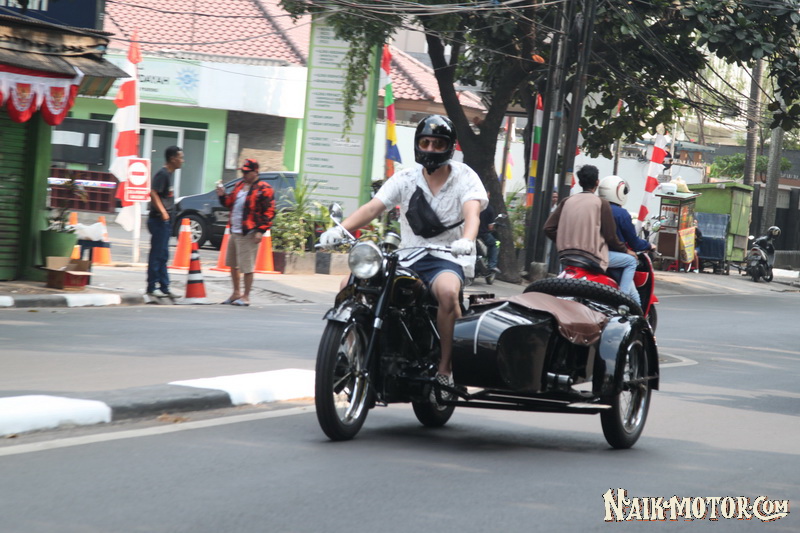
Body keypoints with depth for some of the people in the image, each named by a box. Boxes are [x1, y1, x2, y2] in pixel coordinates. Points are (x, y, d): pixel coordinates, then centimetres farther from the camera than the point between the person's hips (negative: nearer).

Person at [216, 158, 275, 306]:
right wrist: (222, 196, 4)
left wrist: (261, 230, -19)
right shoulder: (239, 186, 15)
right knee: (232, 264, 17)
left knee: (247, 267, -5)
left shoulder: (263, 189, -9)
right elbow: (230, 203, 24)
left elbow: (269, 211, -12)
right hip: (234, 231, 9)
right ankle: (236, 293, 31)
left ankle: (245, 297, 3)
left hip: (248, 233, -9)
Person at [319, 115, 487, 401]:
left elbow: (472, 212, -19)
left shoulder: (464, 177, 0)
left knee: (447, 291, -39)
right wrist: (341, 228, -23)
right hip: (407, 258, 4)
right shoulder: (406, 178, 8)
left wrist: (466, 240, -42)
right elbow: (373, 206, -4)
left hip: (447, 259, -4)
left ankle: (445, 369, -27)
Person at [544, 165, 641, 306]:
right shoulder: (602, 204, -6)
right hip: (592, 256, -6)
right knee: (631, 260, 8)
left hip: (567, 254, 6)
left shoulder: (567, 202, 6)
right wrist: (625, 250, 10)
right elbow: (610, 236, -7)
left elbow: (549, 228, 2)